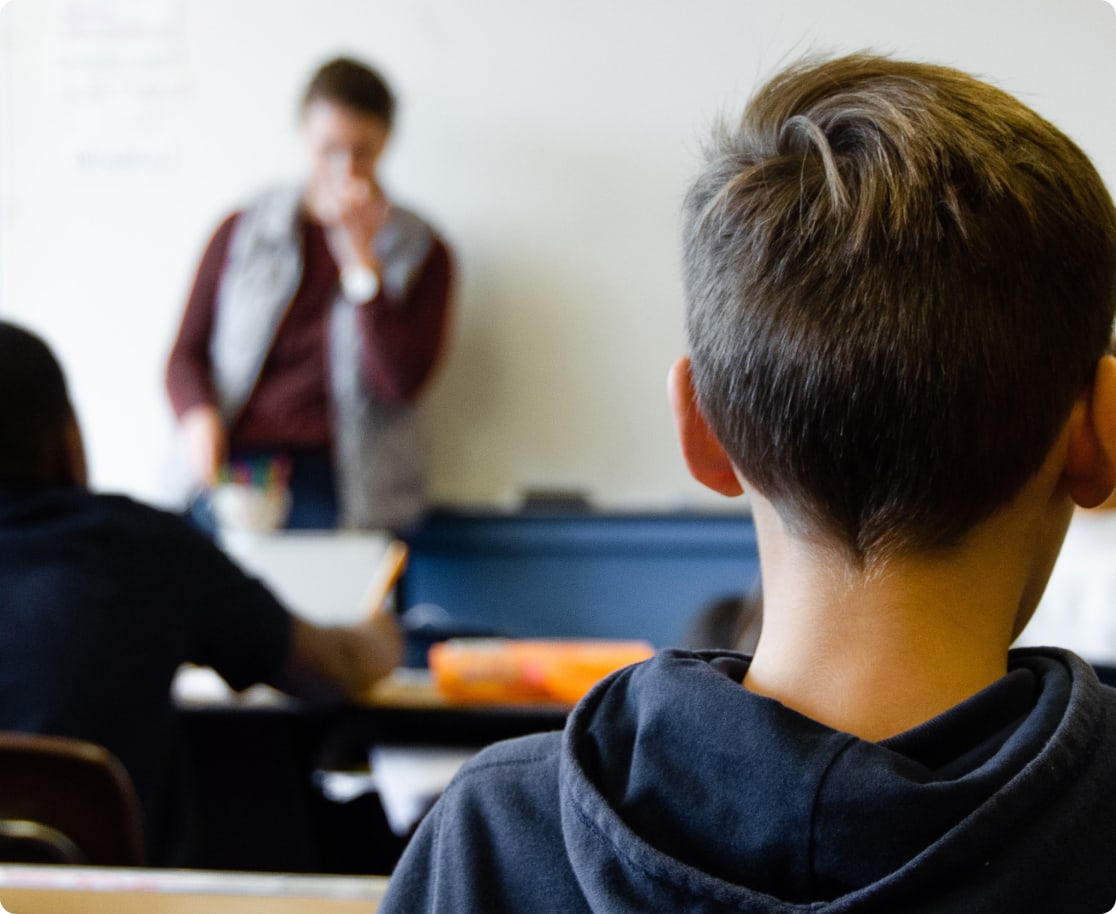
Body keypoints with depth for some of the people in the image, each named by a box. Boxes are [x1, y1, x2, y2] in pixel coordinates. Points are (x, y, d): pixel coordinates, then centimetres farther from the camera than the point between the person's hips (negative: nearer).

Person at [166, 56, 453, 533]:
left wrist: (361, 256, -7)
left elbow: (400, 382, -3)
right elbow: (186, 354, 14)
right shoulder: (242, 232, 15)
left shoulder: (420, 253, 10)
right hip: (235, 469, 1)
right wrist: (199, 415, -8)